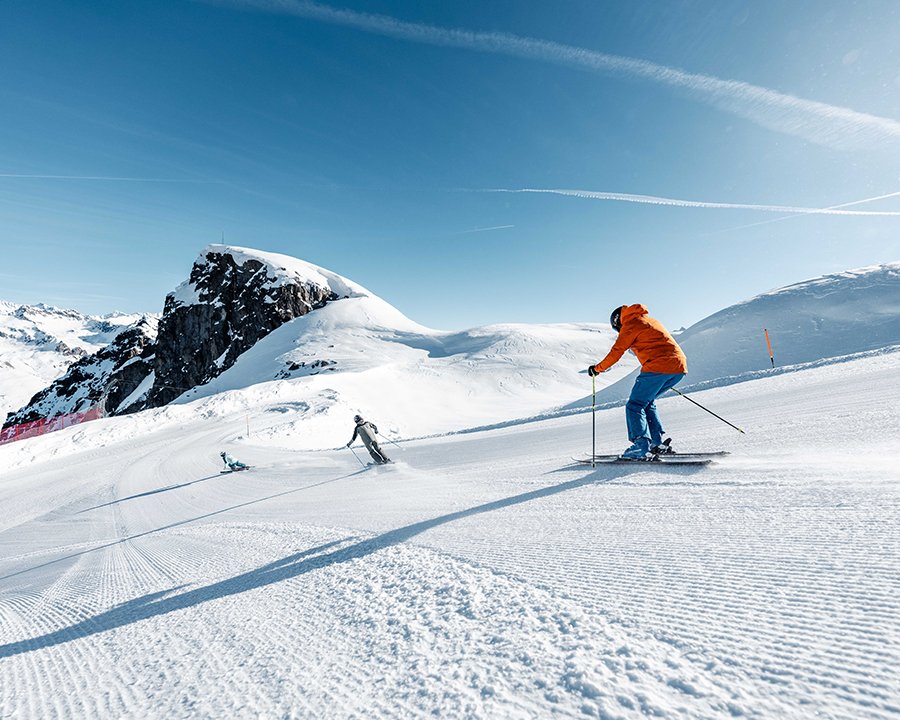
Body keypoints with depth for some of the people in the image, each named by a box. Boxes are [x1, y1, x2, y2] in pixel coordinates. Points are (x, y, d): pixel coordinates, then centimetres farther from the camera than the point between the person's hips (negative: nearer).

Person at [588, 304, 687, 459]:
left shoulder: (630, 324, 2)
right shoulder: (650, 320, 27)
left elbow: (616, 352, 0)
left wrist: (597, 368, 12)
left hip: (657, 367, -9)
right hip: (679, 367, 9)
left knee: (634, 406, -2)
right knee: (646, 402, 21)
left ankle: (642, 447, -13)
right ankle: (658, 443, 16)